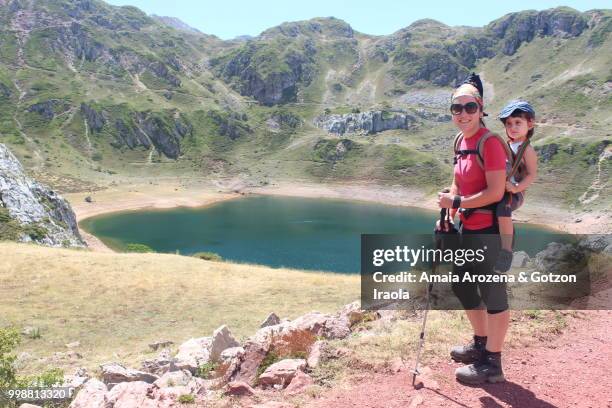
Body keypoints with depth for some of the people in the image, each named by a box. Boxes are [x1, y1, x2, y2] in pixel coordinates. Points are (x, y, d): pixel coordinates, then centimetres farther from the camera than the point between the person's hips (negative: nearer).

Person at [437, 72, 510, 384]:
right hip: (468, 229, 10)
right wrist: (449, 217, 8)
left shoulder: (490, 142, -17)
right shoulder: (461, 141, 9)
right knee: (462, 284, 21)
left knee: (492, 293, 2)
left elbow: (495, 192, -22)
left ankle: (492, 364, 18)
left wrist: (455, 202, -17)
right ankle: (480, 344, 40)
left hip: (490, 230, -9)